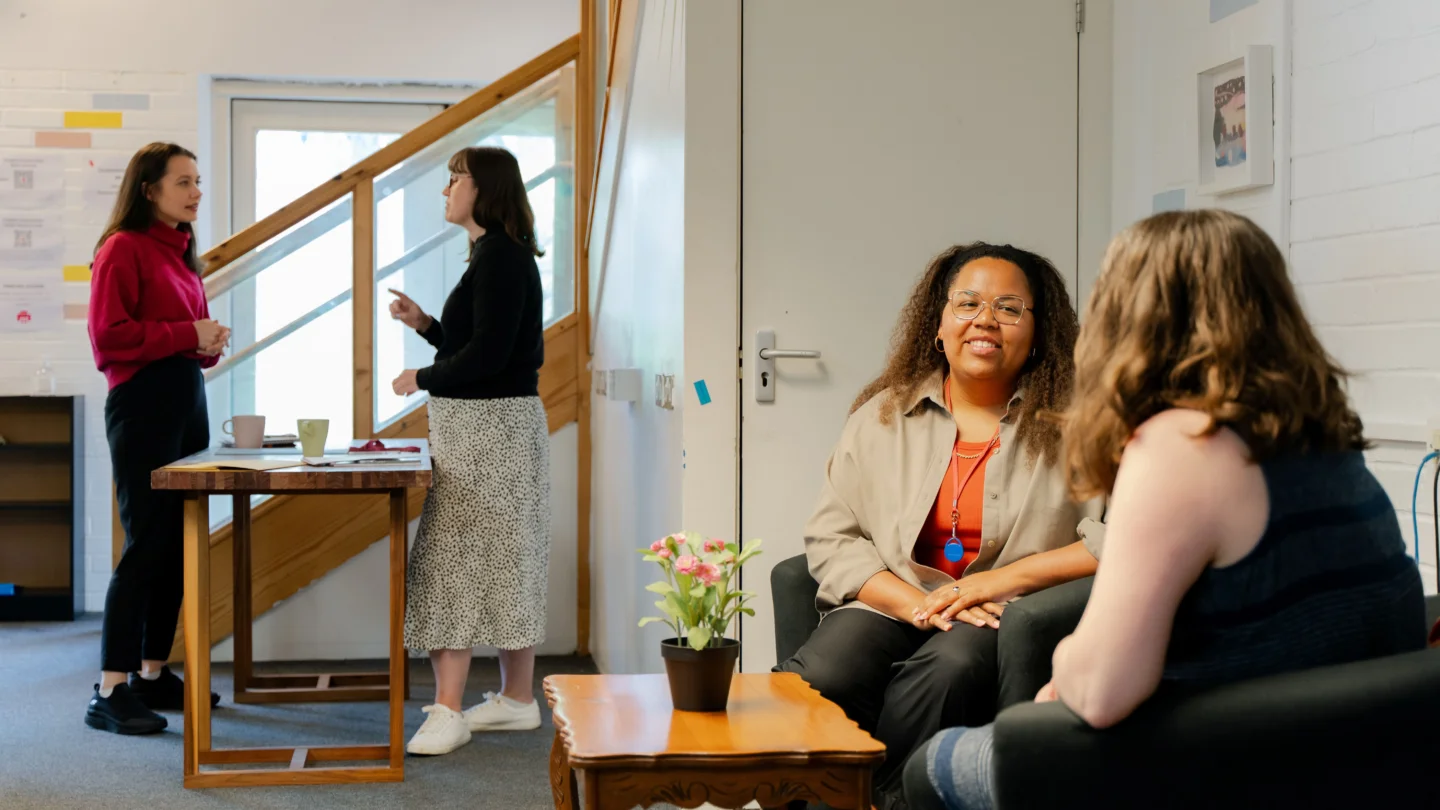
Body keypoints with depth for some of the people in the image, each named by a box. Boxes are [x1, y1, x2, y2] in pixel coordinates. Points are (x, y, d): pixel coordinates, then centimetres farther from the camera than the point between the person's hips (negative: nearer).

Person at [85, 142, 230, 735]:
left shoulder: (181, 250, 18)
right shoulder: (123, 248, -8)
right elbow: (109, 335, -16)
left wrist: (211, 342, 4)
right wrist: (188, 335, -16)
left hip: (188, 399, 9)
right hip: (142, 405, -9)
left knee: (179, 545, 10)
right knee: (146, 545, -9)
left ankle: (153, 674, 20)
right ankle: (110, 693, -4)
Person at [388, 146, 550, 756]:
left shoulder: (501, 255, -15)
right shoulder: (495, 254, 17)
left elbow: (488, 353, -22)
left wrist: (423, 378, -9)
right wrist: (424, 324, 12)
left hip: (492, 425, -11)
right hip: (482, 425, 11)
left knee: (456, 560, -9)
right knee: (502, 563, 13)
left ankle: (447, 712, -7)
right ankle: (517, 699, 21)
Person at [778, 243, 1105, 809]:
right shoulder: (882, 417, 12)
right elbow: (830, 538, 6)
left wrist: (1004, 579, -13)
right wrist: (917, 604, -10)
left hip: (1010, 616, -2)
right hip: (895, 607, 2)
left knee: (948, 668, -36)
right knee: (815, 681, -29)